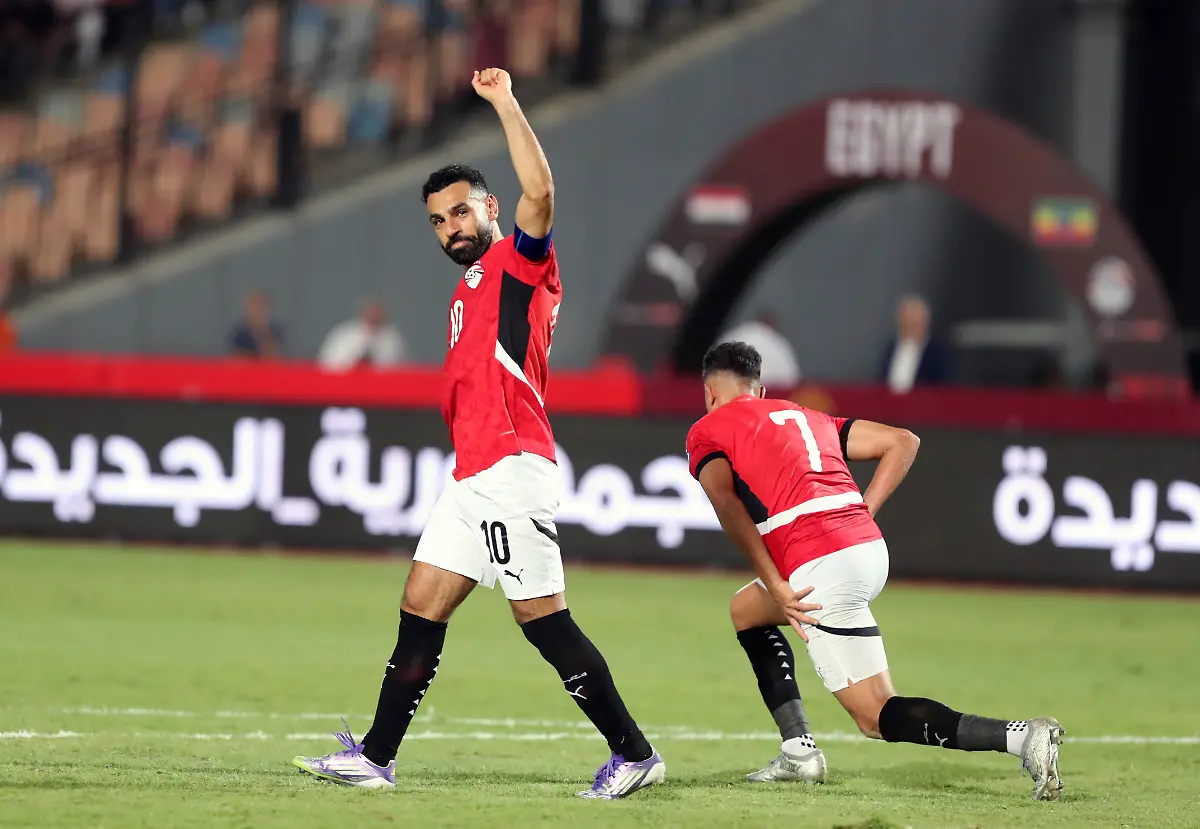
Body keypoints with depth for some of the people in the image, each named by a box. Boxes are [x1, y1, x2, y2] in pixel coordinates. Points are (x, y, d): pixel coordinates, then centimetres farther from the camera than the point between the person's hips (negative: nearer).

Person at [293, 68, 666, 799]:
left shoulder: (521, 262, -4)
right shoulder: (468, 290, 23)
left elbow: (540, 191, -23)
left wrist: (506, 105, -22)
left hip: (512, 469, -9)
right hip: (473, 476, 9)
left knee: (545, 621, -10)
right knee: (421, 608, 7)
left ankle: (634, 754, -4)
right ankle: (375, 758, 9)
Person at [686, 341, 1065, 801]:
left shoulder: (706, 431, 10)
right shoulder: (805, 417, 29)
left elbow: (725, 500, -11)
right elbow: (903, 441, 22)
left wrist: (775, 586, -12)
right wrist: (860, 517, 18)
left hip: (822, 571, -8)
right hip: (869, 547, 8)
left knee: (877, 717, -2)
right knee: (745, 609, 29)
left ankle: (1020, 736, -18)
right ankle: (799, 752, 17)